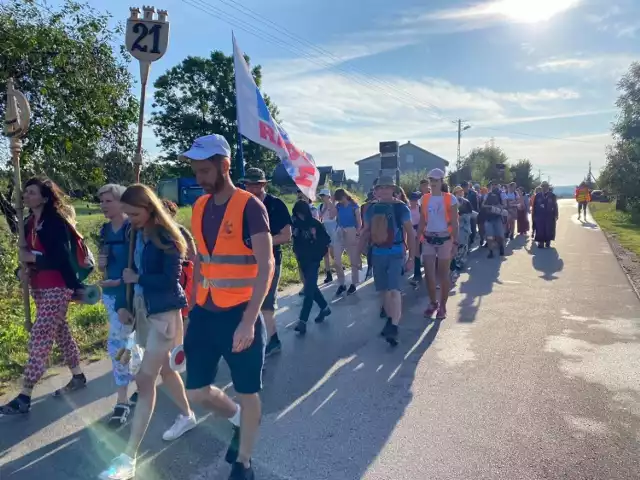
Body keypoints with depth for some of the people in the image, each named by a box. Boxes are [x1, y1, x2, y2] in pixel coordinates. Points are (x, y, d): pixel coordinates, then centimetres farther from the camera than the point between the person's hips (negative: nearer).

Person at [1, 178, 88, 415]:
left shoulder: (55, 222, -14)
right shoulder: (29, 223, 9)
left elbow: (61, 258, -20)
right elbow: (27, 255, 12)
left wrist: (33, 257, -20)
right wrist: (22, 269, -7)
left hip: (57, 288, -9)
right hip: (39, 287, 9)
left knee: (39, 340, -6)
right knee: (60, 333, 17)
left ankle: (24, 397, 2)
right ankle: (78, 377, 32)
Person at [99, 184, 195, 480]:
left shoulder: (167, 237, -15)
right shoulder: (134, 235, 5)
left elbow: (171, 279, -19)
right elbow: (127, 271, 8)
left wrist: (138, 279, -11)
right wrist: (121, 304, -3)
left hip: (164, 312, -8)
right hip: (140, 308, 8)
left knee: (145, 380, -5)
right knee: (163, 368, 21)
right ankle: (187, 416, 42)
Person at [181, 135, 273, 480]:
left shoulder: (250, 207, -12)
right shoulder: (199, 207, 7)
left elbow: (266, 266, -17)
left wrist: (249, 321, -23)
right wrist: (193, 306, 14)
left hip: (240, 314, -6)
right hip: (204, 313, 6)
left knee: (247, 392, 9)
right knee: (197, 391, 12)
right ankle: (238, 420, 41)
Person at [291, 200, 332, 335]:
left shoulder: (316, 224, -9)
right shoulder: (296, 224, 1)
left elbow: (326, 240, -6)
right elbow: (295, 241, 6)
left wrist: (319, 254, -9)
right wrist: (298, 253, -8)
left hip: (313, 261, -5)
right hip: (302, 260, 5)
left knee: (309, 290, -9)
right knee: (311, 287, 16)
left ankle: (303, 321, -10)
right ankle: (324, 307, 36)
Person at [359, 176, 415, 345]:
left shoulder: (401, 207, -6)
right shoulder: (371, 209, 6)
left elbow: (410, 232, -4)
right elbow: (365, 233, 14)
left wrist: (411, 257, -7)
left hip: (396, 253, -5)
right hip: (377, 253, 5)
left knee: (394, 290, -14)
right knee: (384, 290, 11)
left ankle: (394, 328, -14)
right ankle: (390, 319, 27)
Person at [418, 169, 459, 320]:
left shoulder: (450, 199, -5)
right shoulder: (425, 198, 6)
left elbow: (454, 222, -5)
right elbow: (422, 221, 10)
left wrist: (455, 242, -10)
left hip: (444, 239, -3)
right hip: (428, 239, 3)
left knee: (443, 275, 6)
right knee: (429, 274, 5)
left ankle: (442, 306, 18)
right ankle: (433, 303, 24)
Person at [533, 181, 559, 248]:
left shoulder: (552, 195, 2)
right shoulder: (538, 196, 4)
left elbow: (555, 206, 2)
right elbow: (535, 206, 5)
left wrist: (555, 216, -3)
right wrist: (534, 216, 1)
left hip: (549, 217, 0)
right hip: (539, 216, 0)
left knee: (549, 230, 2)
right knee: (540, 231, -1)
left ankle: (548, 243, 14)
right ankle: (541, 243, 7)